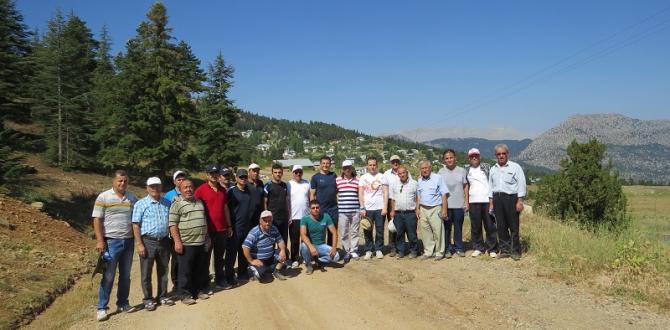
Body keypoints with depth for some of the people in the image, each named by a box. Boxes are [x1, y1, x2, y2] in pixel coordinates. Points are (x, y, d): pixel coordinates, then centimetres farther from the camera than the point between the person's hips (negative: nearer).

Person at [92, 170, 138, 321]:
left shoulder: (132, 197, 8)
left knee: (125, 275, 12)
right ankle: (102, 308, 8)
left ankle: (122, 304, 23)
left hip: (129, 241, 4)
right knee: (108, 276, -1)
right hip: (111, 241, -4)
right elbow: (97, 220, -6)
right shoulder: (103, 197, -4)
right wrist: (99, 241, -13)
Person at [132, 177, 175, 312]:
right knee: (146, 273, 4)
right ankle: (148, 299, 15)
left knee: (163, 271, 13)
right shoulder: (141, 204, -3)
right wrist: (139, 244, -13)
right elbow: (136, 225, -6)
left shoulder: (166, 204, 9)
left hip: (164, 241, 4)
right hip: (148, 241, -4)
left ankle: (162, 296, 25)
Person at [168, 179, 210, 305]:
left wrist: (207, 238, 18)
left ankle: (200, 290, 25)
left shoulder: (199, 202, 15)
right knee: (185, 271, 1)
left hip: (202, 243, 6)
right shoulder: (177, 204, -4)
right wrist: (177, 241, -16)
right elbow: (173, 225, -9)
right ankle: (185, 294, 10)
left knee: (201, 269, 13)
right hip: (186, 244, -6)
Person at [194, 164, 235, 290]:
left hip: (222, 229, 5)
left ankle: (220, 281, 26)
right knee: (206, 257, 7)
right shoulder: (201, 190, -7)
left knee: (220, 256, 14)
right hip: (207, 230, -5)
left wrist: (229, 226, 15)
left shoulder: (222, 190, 10)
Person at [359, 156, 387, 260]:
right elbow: (360, 194, 3)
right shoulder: (363, 177, 6)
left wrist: (385, 207, -5)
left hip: (380, 208, 0)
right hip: (367, 208, 0)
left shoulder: (382, 177, 5)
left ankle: (378, 250, 17)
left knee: (380, 230, 5)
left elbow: (385, 193, 2)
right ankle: (368, 250, 13)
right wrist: (362, 208, -5)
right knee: (367, 231, 3)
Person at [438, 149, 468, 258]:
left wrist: (466, 202, 3)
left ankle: (459, 248, 17)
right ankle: (447, 249, 12)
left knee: (458, 228, 7)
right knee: (447, 228, 4)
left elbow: (465, 187, 7)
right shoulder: (441, 172, 2)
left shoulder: (461, 170, 4)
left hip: (459, 205, 1)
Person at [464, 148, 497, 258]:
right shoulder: (467, 171, 13)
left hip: (487, 200, -2)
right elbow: (466, 186, 14)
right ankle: (478, 247, 14)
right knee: (475, 226, 5)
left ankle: (492, 248, 8)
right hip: (473, 202, 2)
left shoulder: (486, 167, 6)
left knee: (490, 226, 0)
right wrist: (466, 202, 7)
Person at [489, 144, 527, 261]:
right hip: (497, 199, 5)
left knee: (514, 226, -2)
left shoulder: (515, 167, 0)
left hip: (511, 198, -5)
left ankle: (515, 251, 7)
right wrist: (491, 203, 13)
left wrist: (520, 201, -11)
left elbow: (521, 185, -4)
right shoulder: (493, 169, 15)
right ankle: (505, 249, 15)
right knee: (501, 226, 6)